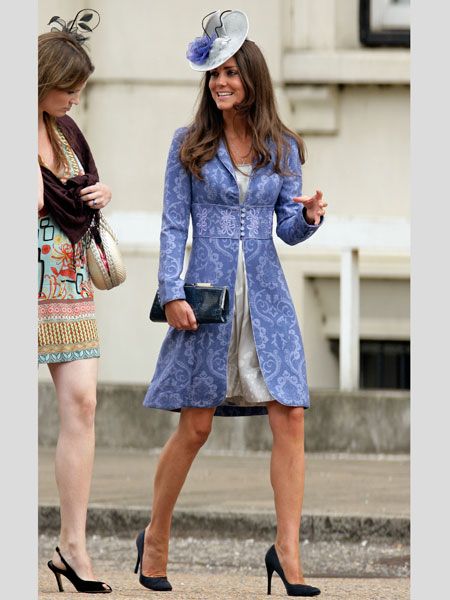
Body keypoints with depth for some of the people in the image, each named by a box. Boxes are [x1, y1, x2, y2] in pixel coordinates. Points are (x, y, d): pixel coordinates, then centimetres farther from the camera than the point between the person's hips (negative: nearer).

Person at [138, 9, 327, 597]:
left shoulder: (281, 147, 8)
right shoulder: (189, 145, 2)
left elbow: (287, 230, 10)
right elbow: (174, 225, 1)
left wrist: (308, 217, -13)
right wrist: (172, 293, -8)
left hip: (266, 299, 2)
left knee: (290, 418, -9)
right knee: (196, 425, 1)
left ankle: (288, 553, -6)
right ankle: (156, 537, 19)